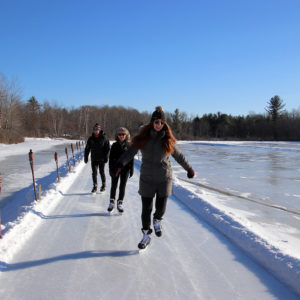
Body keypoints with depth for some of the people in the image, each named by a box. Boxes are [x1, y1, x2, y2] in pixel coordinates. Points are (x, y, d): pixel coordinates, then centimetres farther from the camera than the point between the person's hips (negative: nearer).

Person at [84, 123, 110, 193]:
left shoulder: (104, 138, -4)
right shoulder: (91, 138, 3)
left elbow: (108, 148, -1)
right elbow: (87, 149, 10)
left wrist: (106, 157, -8)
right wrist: (86, 157, 4)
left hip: (102, 159, -2)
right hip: (94, 159, 2)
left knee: (102, 172, 4)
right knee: (94, 172, 0)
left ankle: (103, 185, 20)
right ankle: (95, 186, 9)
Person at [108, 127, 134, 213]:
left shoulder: (129, 145, 0)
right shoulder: (114, 145, -1)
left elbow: (131, 158, 2)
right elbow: (111, 158, -1)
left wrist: (131, 170, 0)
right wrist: (111, 169, -8)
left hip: (125, 168, 0)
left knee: (122, 186, 6)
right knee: (114, 185, 9)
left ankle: (120, 203, 18)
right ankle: (112, 202, 22)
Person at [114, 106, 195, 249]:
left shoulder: (168, 140, -1)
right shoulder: (143, 138, -4)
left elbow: (179, 156, 11)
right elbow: (131, 151, -11)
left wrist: (189, 168, 18)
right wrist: (120, 164, -26)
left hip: (164, 178, 0)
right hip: (147, 178, 0)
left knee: (161, 207, -2)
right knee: (146, 208, 6)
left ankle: (157, 221, 34)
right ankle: (146, 235, 26)